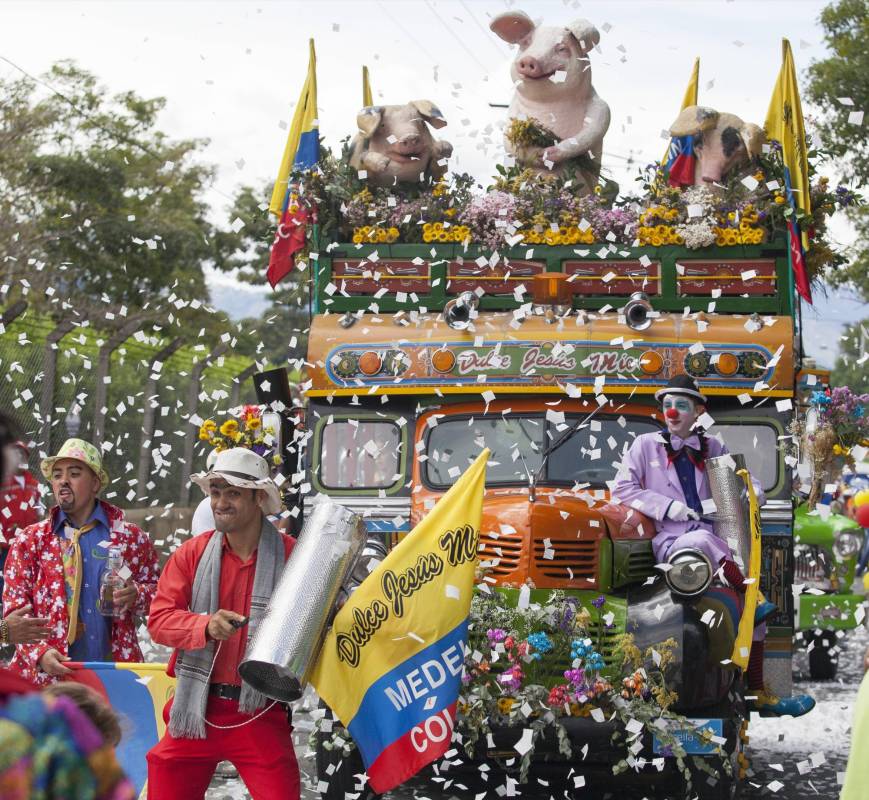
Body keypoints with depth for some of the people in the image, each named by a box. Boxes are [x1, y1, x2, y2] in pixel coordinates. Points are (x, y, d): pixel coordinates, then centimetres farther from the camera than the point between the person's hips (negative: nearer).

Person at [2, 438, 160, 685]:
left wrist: (136, 596, -10)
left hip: (115, 671, 0)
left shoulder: (131, 537, 9)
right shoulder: (30, 540, 9)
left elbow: (157, 589, 14)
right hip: (48, 673, 0)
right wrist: (39, 653, -13)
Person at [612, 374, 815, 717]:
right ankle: (755, 600, -28)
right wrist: (669, 507, -7)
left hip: (710, 543, 4)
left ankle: (757, 692, -13)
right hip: (667, 544, -4)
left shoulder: (712, 449, 19)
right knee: (702, 539, -39)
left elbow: (750, 484, 22)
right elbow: (622, 489, 3)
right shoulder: (645, 445, 11)